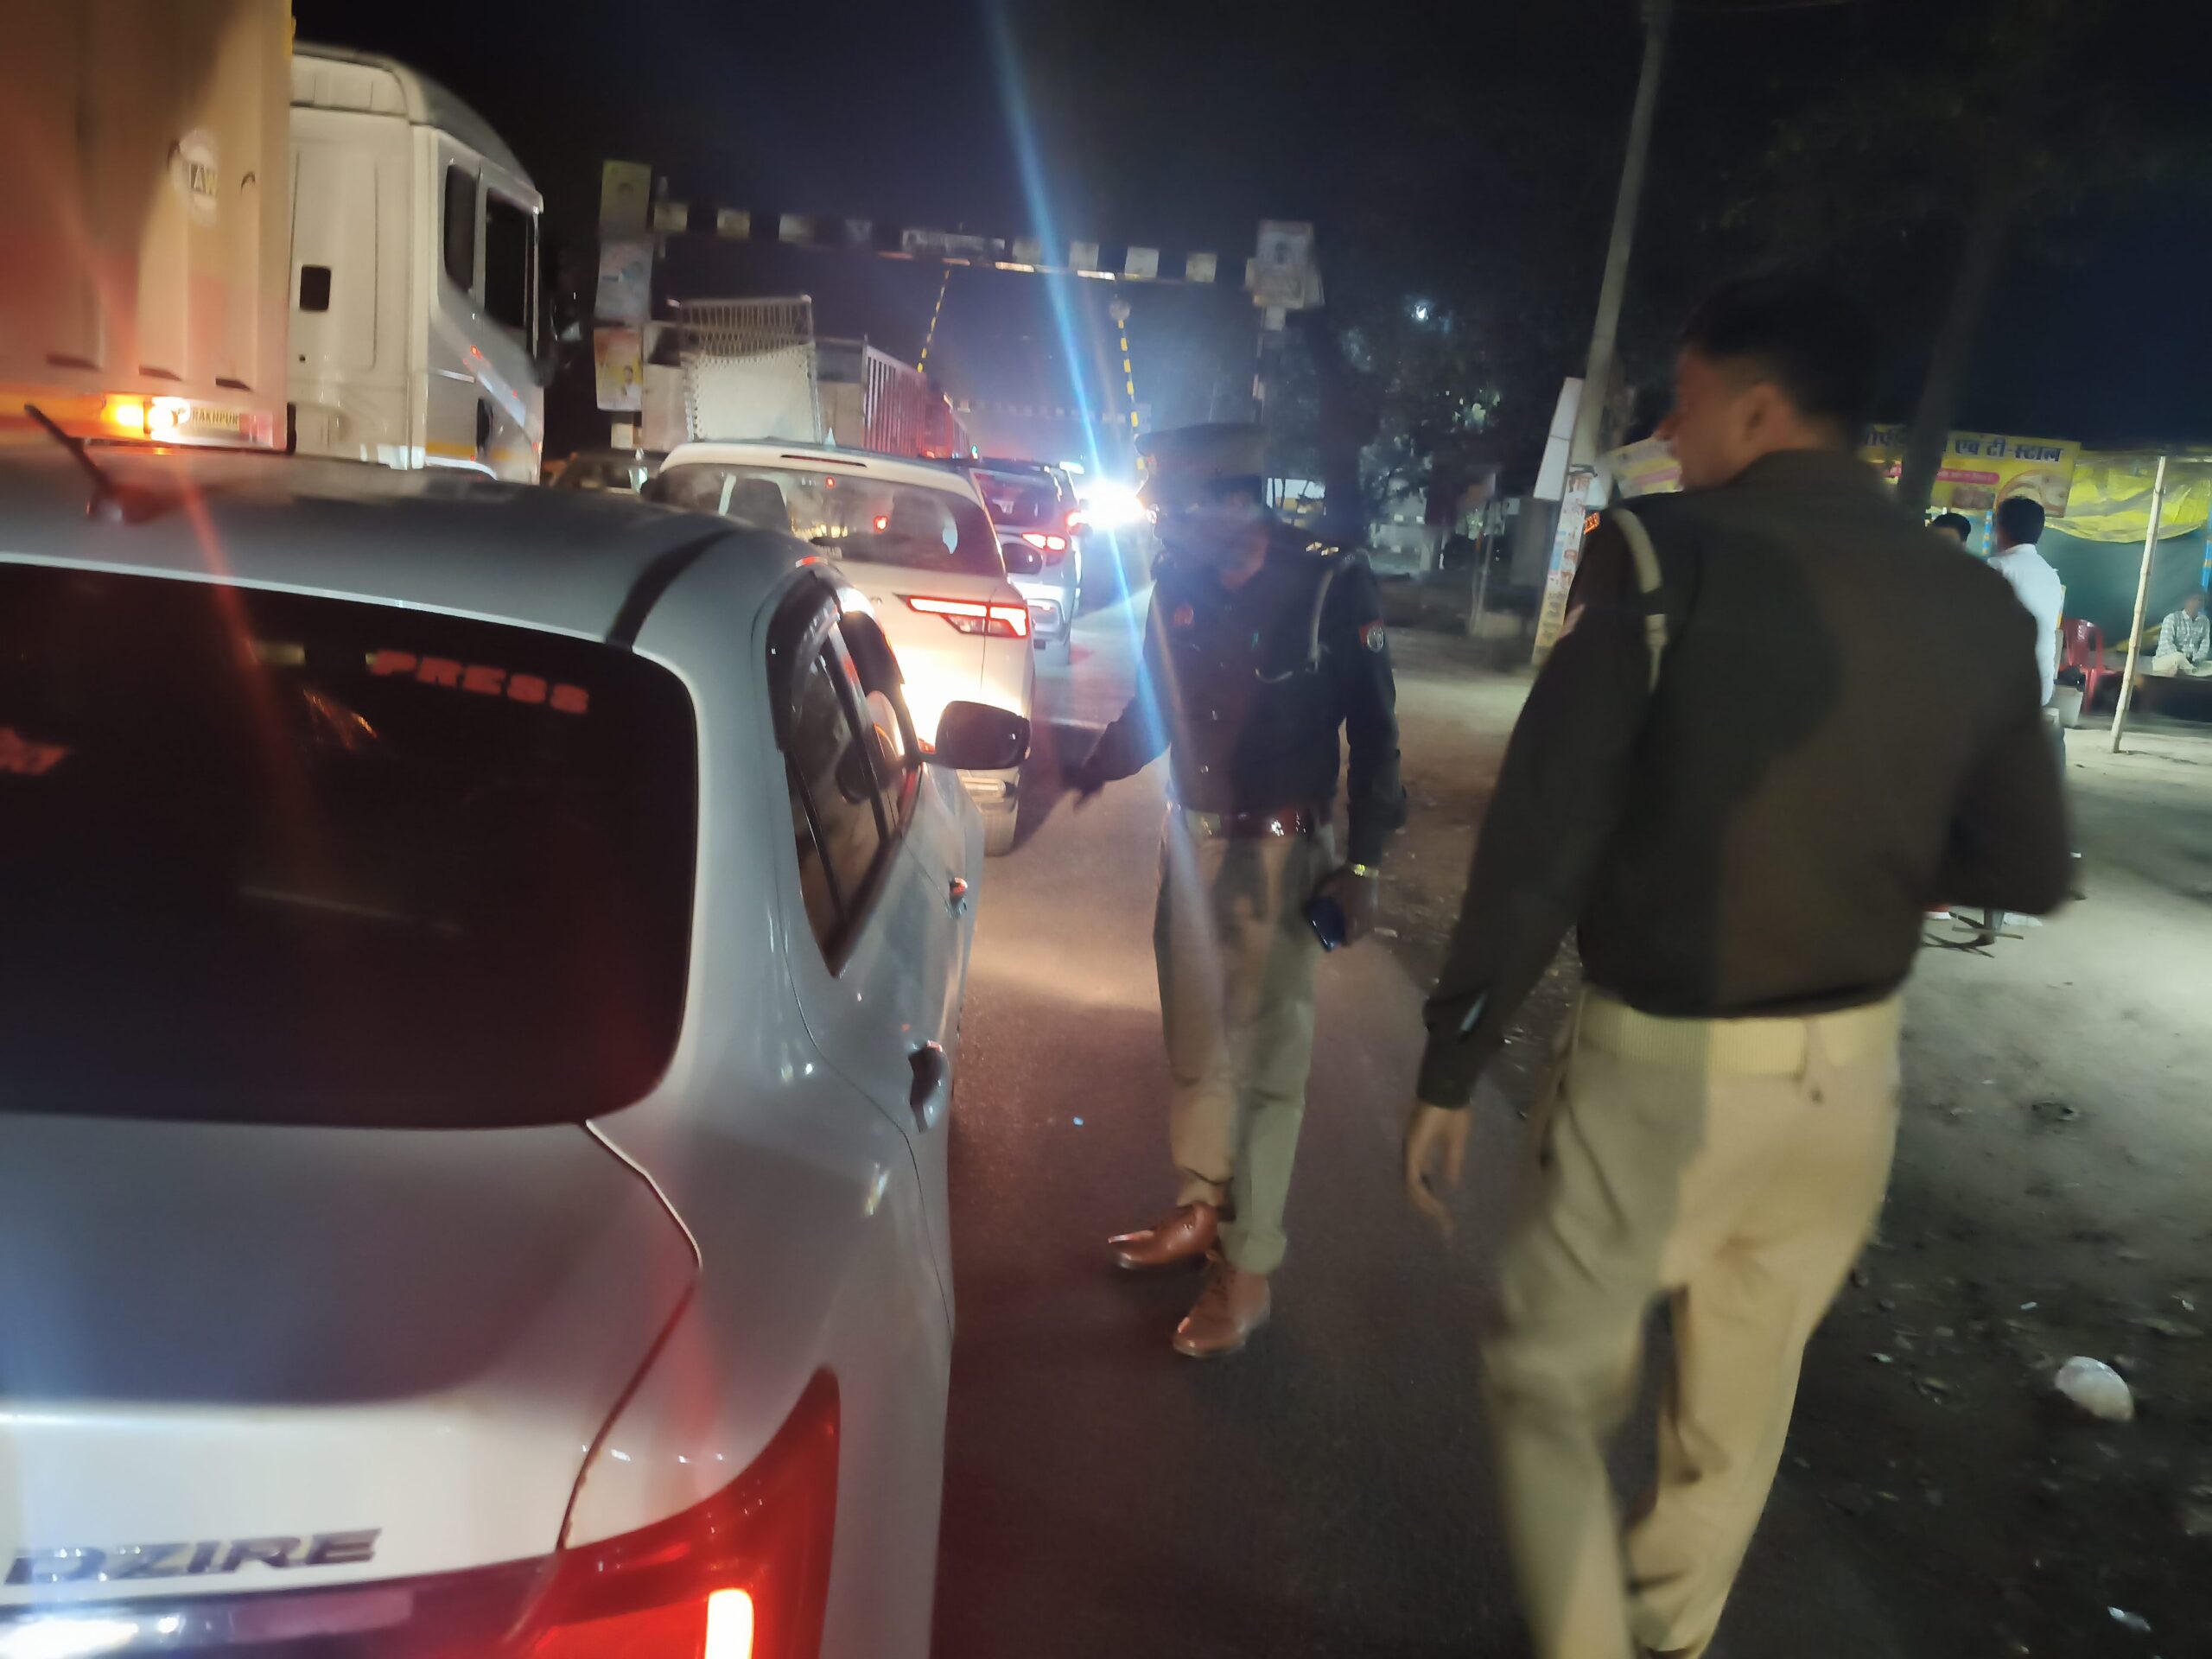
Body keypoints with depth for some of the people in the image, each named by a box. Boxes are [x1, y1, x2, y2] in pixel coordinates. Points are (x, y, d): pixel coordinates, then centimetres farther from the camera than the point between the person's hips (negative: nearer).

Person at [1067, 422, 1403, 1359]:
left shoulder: (1332, 591, -12)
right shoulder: (1176, 590, 0)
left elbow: (1374, 736, -7)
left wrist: (1361, 863, -11)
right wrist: (1078, 777, 5)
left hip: (1280, 857, -5)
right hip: (1191, 843, 5)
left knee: (1264, 1060, 1)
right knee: (1193, 1041, 16)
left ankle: (1247, 1271, 13)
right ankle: (1201, 1210, 35)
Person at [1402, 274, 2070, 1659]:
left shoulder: (1667, 553, -14)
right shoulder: (1980, 606, -1)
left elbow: (1540, 838, -18)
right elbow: (2029, 870, 8)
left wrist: (1453, 1069, -11)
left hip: (1667, 1065, -5)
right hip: (1849, 1074, 5)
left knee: (1552, 1385, 16)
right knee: (1741, 1402, 25)